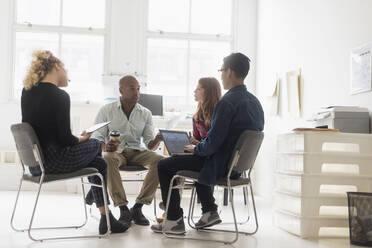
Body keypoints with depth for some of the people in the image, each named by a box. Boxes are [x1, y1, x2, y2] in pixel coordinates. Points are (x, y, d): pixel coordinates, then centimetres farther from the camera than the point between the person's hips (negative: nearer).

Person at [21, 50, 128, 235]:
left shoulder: (27, 91, 5)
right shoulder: (59, 96, -17)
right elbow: (65, 139, -19)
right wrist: (82, 139, 1)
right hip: (52, 162, -8)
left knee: (98, 162, 22)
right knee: (95, 144, 20)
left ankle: (106, 218, 25)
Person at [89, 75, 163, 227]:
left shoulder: (145, 113, 11)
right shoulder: (106, 110, 5)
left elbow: (150, 145, 6)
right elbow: (96, 140, 1)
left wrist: (157, 140, -19)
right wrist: (105, 147, -23)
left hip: (137, 152, 2)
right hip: (115, 151, -2)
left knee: (159, 160, -27)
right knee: (107, 159, -38)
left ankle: (138, 207, -25)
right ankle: (123, 208, -31)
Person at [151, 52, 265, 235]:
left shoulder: (227, 102, -23)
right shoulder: (255, 102, 5)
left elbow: (213, 142, -24)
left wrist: (196, 149, -3)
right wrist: (200, 147, 17)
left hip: (221, 164, -9)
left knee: (164, 166, 4)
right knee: (198, 159, 37)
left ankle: (174, 221, 9)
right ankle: (209, 212, 34)